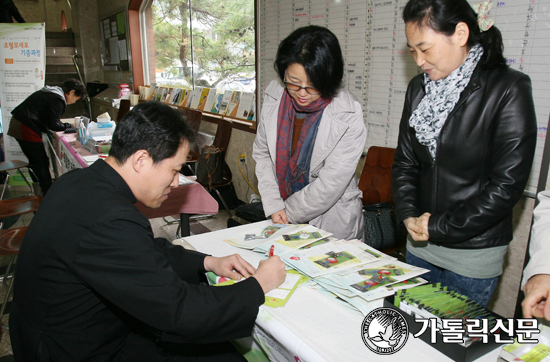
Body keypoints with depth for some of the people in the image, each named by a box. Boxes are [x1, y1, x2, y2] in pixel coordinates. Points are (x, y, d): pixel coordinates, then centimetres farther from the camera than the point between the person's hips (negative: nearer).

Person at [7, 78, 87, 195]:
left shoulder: (51, 92, 16)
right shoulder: (57, 99, -16)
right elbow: (53, 125, -16)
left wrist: (64, 125, 10)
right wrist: (68, 126, 1)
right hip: (26, 129, -11)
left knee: (35, 160, 19)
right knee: (42, 162, -5)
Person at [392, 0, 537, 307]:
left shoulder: (509, 89, -13)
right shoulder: (419, 89, 4)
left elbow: (508, 184, -16)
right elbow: (405, 162, 6)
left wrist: (439, 228, -14)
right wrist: (408, 216, -9)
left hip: (474, 253, -4)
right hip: (419, 246, 5)